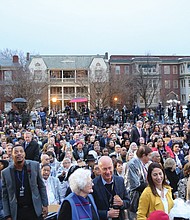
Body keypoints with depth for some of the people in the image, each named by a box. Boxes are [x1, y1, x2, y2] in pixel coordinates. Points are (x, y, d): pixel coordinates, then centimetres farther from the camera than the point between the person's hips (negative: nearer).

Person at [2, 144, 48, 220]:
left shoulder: (34, 165, -2)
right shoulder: (6, 173, -3)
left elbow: (41, 186, 5)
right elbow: (5, 196, 2)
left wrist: (45, 205, 3)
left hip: (35, 210, 0)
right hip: (17, 212, 0)